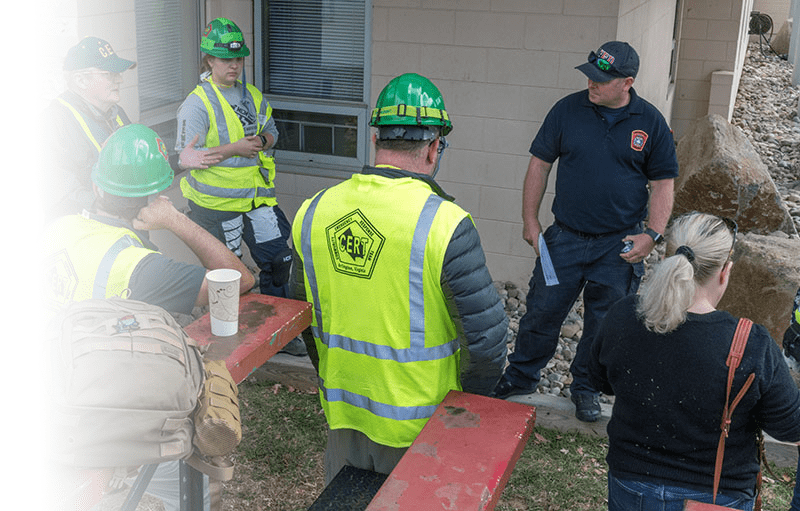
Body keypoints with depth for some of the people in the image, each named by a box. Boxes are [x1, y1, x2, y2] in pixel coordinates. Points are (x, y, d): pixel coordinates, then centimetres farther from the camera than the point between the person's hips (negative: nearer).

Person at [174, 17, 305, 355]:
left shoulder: (253, 96, 9)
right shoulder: (197, 103, -12)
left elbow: (271, 133, 17)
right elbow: (188, 157, -18)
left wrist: (260, 141, -7)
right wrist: (235, 149, -23)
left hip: (256, 199, 6)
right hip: (215, 203, -6)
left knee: (278, 259, 10)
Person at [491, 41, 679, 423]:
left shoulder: (651, 123, -3)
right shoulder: (568, 110, -3)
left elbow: (662, 184, 2)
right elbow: (540, 163, 4)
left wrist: (652, 235, -9)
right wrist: (530, 220, 2)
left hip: (620, 246, 0)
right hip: (565, 237, 1)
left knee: (604, 323, 11)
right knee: (541, 310, 8)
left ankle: (585, 388, 30)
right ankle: (520, 376, 28)